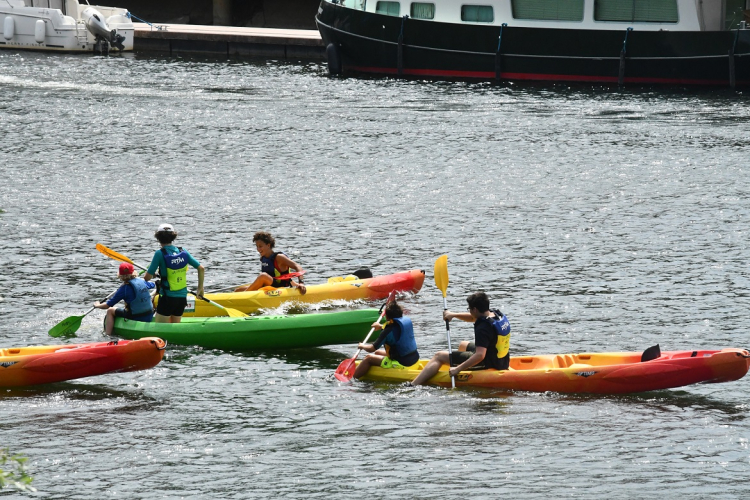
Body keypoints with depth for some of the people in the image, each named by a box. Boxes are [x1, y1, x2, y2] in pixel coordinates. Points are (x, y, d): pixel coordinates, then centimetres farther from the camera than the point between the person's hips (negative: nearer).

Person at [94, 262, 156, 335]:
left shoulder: (124, 288, -17)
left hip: (137, 318, -6)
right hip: (150, 317, 6)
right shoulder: (142, 282, -1)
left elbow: (108, 305, -10)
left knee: (110, 311, 11)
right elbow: (153, 285, 25)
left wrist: (97, 305, 10)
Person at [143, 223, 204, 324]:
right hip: (182, 298, 5)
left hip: (167, 298, -5)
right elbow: (200, 268, 5)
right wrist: (200, 288, 16)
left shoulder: (160, 254, -13)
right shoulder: (183, 252, 1)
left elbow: (147, 278, -13)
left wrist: (153, 274, 11)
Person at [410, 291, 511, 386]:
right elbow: (473, 318, 19)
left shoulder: (483, 328, -28)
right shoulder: (497, 314, 1)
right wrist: (453, 315, 8)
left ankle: (412, 386, -6)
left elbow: (480, 355, -36)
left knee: (439, 356, -1)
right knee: (463, 345, 38)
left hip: (487, 364, -10)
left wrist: (458, 369, -32)